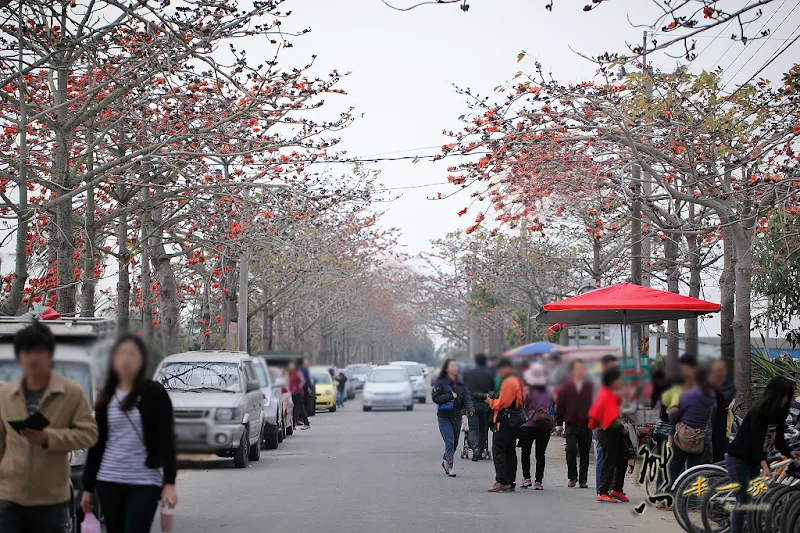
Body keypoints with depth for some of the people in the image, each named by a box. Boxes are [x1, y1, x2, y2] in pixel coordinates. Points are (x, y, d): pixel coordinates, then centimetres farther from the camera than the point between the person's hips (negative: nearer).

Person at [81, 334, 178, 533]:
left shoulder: (154, 393, -2)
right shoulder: (106, 398, 10)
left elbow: (166, 440, -5)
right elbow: (96, 444, 13)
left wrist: (169, 482, -13)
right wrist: (87, 487, 12)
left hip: (145, 483, -4)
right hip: (109, 482, 4)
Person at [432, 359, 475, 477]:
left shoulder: (461, 383, 9)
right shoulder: (440, 382, -5)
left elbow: (467, 397, 4)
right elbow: (435, 397, -12)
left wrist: (470, 409, -14)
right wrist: (450, 396, -18)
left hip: (457, 417, 5)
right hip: (444, 417, -5)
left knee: (455, 442, 12)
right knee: (449, 442, -11)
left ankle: (445, 460, 36)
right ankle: (450, 468, -8)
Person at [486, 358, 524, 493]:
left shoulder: (508, 382, -14)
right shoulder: (517, 381, 17)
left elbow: (501, 403, -18)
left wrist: (490, 401, 0)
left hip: (504, 422, -10)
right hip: (513, 422, 10)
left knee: (498, 450, -10)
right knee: (510, 451, 12)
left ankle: (501, 481, -17)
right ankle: (510, 482, 13)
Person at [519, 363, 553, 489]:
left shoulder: (527, 390, -8)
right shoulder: (548, 392, 4)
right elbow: (550, 408, 10)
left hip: (528, 426, -3)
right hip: (544, 428, 3)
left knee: (526, 453, 9)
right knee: (540, 455, 5)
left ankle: (526, 478, 0)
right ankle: (538, 481, 2)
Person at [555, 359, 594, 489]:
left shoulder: (591, 387, 5)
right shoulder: (566, 388, 4)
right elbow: (560, 406, 7)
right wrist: (559, 423, 4)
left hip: (586, 426, 1)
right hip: (571, 425, -1)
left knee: (585, 453, 6)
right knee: (571, 451, -12)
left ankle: (583, 479, 14)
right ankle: (572, 477, 2)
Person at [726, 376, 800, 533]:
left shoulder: (778, 414, -1)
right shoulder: (758, 414, -24)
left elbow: (778, 440, -4)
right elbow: (756, 443, -31)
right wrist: (765, 466, -45)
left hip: (754, 461, 8)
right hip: (738, 460, -8)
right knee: (743, 500, -11)